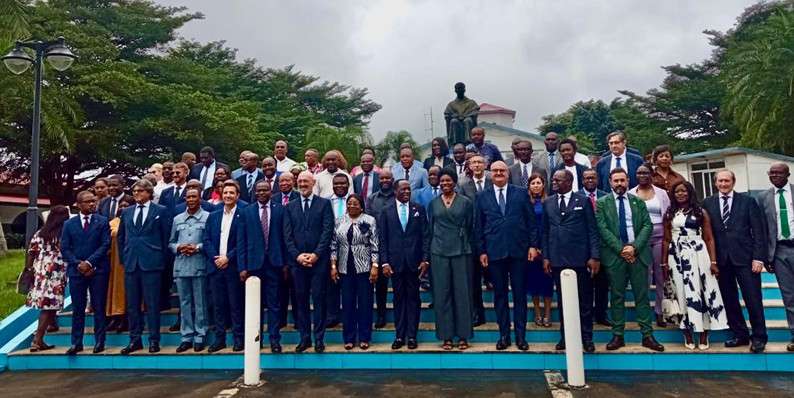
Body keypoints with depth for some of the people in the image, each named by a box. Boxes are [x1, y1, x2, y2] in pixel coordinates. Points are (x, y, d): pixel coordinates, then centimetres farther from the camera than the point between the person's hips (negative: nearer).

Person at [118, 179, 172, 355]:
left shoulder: (161, 211, 3)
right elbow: (121, 237, 21)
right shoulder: (126, 212, 15)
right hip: (130, 263, 4)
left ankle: (154, 340, 6)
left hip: (151, 263, -4)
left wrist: (162, 259, -1)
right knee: (132, 304, 8)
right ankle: (135, 339, 16)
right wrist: (123, 258, 12)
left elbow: (166, 236, 2)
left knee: (152, 304, -1)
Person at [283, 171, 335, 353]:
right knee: (301, 299, 7)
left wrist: (316, 254, -12)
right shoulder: (290, 207, 12)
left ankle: (319, 338, 9)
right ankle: (305, 337, 16)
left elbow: (328, 231, -4)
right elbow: (287, 235, 6)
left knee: (319, 298, 1)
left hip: (319, 260, -2)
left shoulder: (324, 204, 4)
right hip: (297, 260, 3)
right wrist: (297, 255, -8)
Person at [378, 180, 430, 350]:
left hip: (414, 261, 0)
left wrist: (425, 259, -5)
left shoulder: (419, 209, 4)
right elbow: (382, 239, 2)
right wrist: (384, 262, -5)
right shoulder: (386, 211, 4)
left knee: (413, 297, 6)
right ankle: (399, 335, 16)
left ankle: (412, 335, 14)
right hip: (395, 262, 0)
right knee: (398, 298, 8)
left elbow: (425, 235, 2)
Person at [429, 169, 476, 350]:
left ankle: (463, 335, 12)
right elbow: (430, 228, 13)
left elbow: (470, 228, 6)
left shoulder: (466, 202, 3)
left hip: (461, 252, -1)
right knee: (442, 293, 3)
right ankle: (446, 336, 11)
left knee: (462, 292, 1)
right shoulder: (433, 203, 9)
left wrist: (471, 250, 4)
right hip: (439, 252, 2)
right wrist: (427, 254, 11)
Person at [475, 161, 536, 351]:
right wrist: (481, 251, 2)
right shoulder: (482, 197, 6)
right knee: (500, 294, 8)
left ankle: (520, 335, 15)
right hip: (494, 252, 1)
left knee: (520, 294, 5)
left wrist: (533, 245, -2)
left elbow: (531, 221, 5)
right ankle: (504, 334, 17)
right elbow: (478, 227, 6)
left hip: (519, 250, 0)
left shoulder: (521, 193, 5)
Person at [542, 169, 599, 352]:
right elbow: (545, 231, 10)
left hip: (580, 258, -2)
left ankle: (586, 337, 18)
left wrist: (594, 256, -7)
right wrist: (545, 257, 5)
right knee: (562, 300, 9)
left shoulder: (583, 201, 1)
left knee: (585, 300, 5)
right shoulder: (547, 203, 9)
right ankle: (565, 336, 20)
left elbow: (592, 230, -1)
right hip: (557, 259, 3)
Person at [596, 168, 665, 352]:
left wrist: (634, 247, -11)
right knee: (617, 296, 4)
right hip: (614, 255, -2)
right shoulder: (602, 203, 4)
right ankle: (618, 336, 11)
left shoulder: (638, 201, 11)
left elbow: (647, 226, 2)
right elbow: (603, 229, -5)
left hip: (638, 253, 2)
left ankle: (647, 336, 12)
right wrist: (621, 249, -12)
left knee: (642, 295, 5)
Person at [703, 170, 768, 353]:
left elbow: (759, 231, 0)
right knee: (729, 300, 8)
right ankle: (740, 334, 21)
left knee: (753, 299, 1)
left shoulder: (748, 201, 3)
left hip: (745, 257, -2)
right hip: (721, 260, 2)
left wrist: (758, 257, -8)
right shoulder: (707, 203, 6)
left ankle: (759, 337, 16)